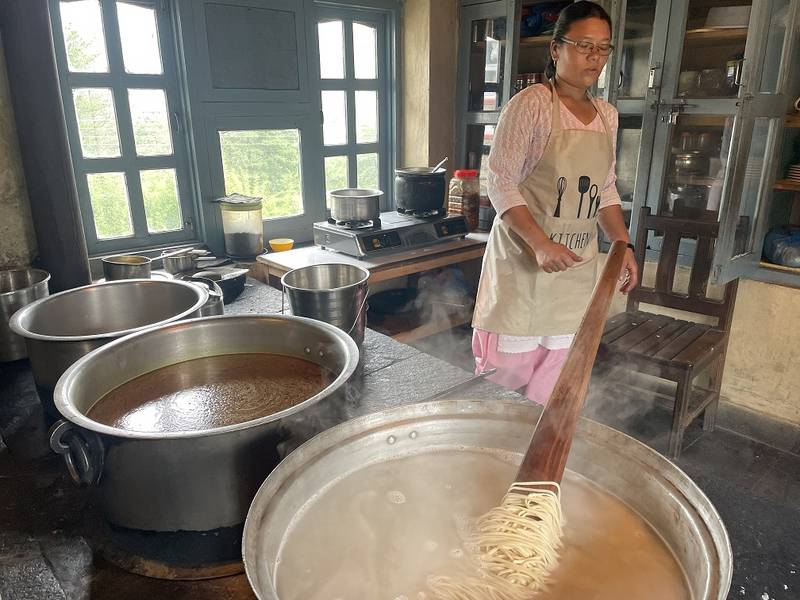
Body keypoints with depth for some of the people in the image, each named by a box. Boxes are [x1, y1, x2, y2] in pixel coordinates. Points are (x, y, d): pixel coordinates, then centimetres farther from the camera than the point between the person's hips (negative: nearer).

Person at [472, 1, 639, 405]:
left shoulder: (606, 115, 11)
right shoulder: (531, 104, -10)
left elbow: (606, 189, 18)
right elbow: (501, 184, -14)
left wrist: (623, 245, 7)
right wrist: (541, 244, -24)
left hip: (577, 263, 6)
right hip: (524, 256, -6)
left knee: (558, 365, 11)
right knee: (510, 364, 1)